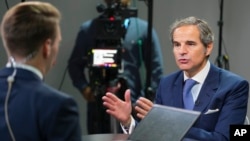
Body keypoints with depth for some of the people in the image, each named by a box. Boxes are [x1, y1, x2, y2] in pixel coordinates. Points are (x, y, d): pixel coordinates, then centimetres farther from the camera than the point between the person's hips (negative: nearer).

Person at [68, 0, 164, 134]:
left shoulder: (143, 29, 5)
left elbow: (156, 69, 4)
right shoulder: (87, 29, 9)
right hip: (98, 105, 1)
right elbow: (74, 64, 12)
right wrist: (83, 87, -6)